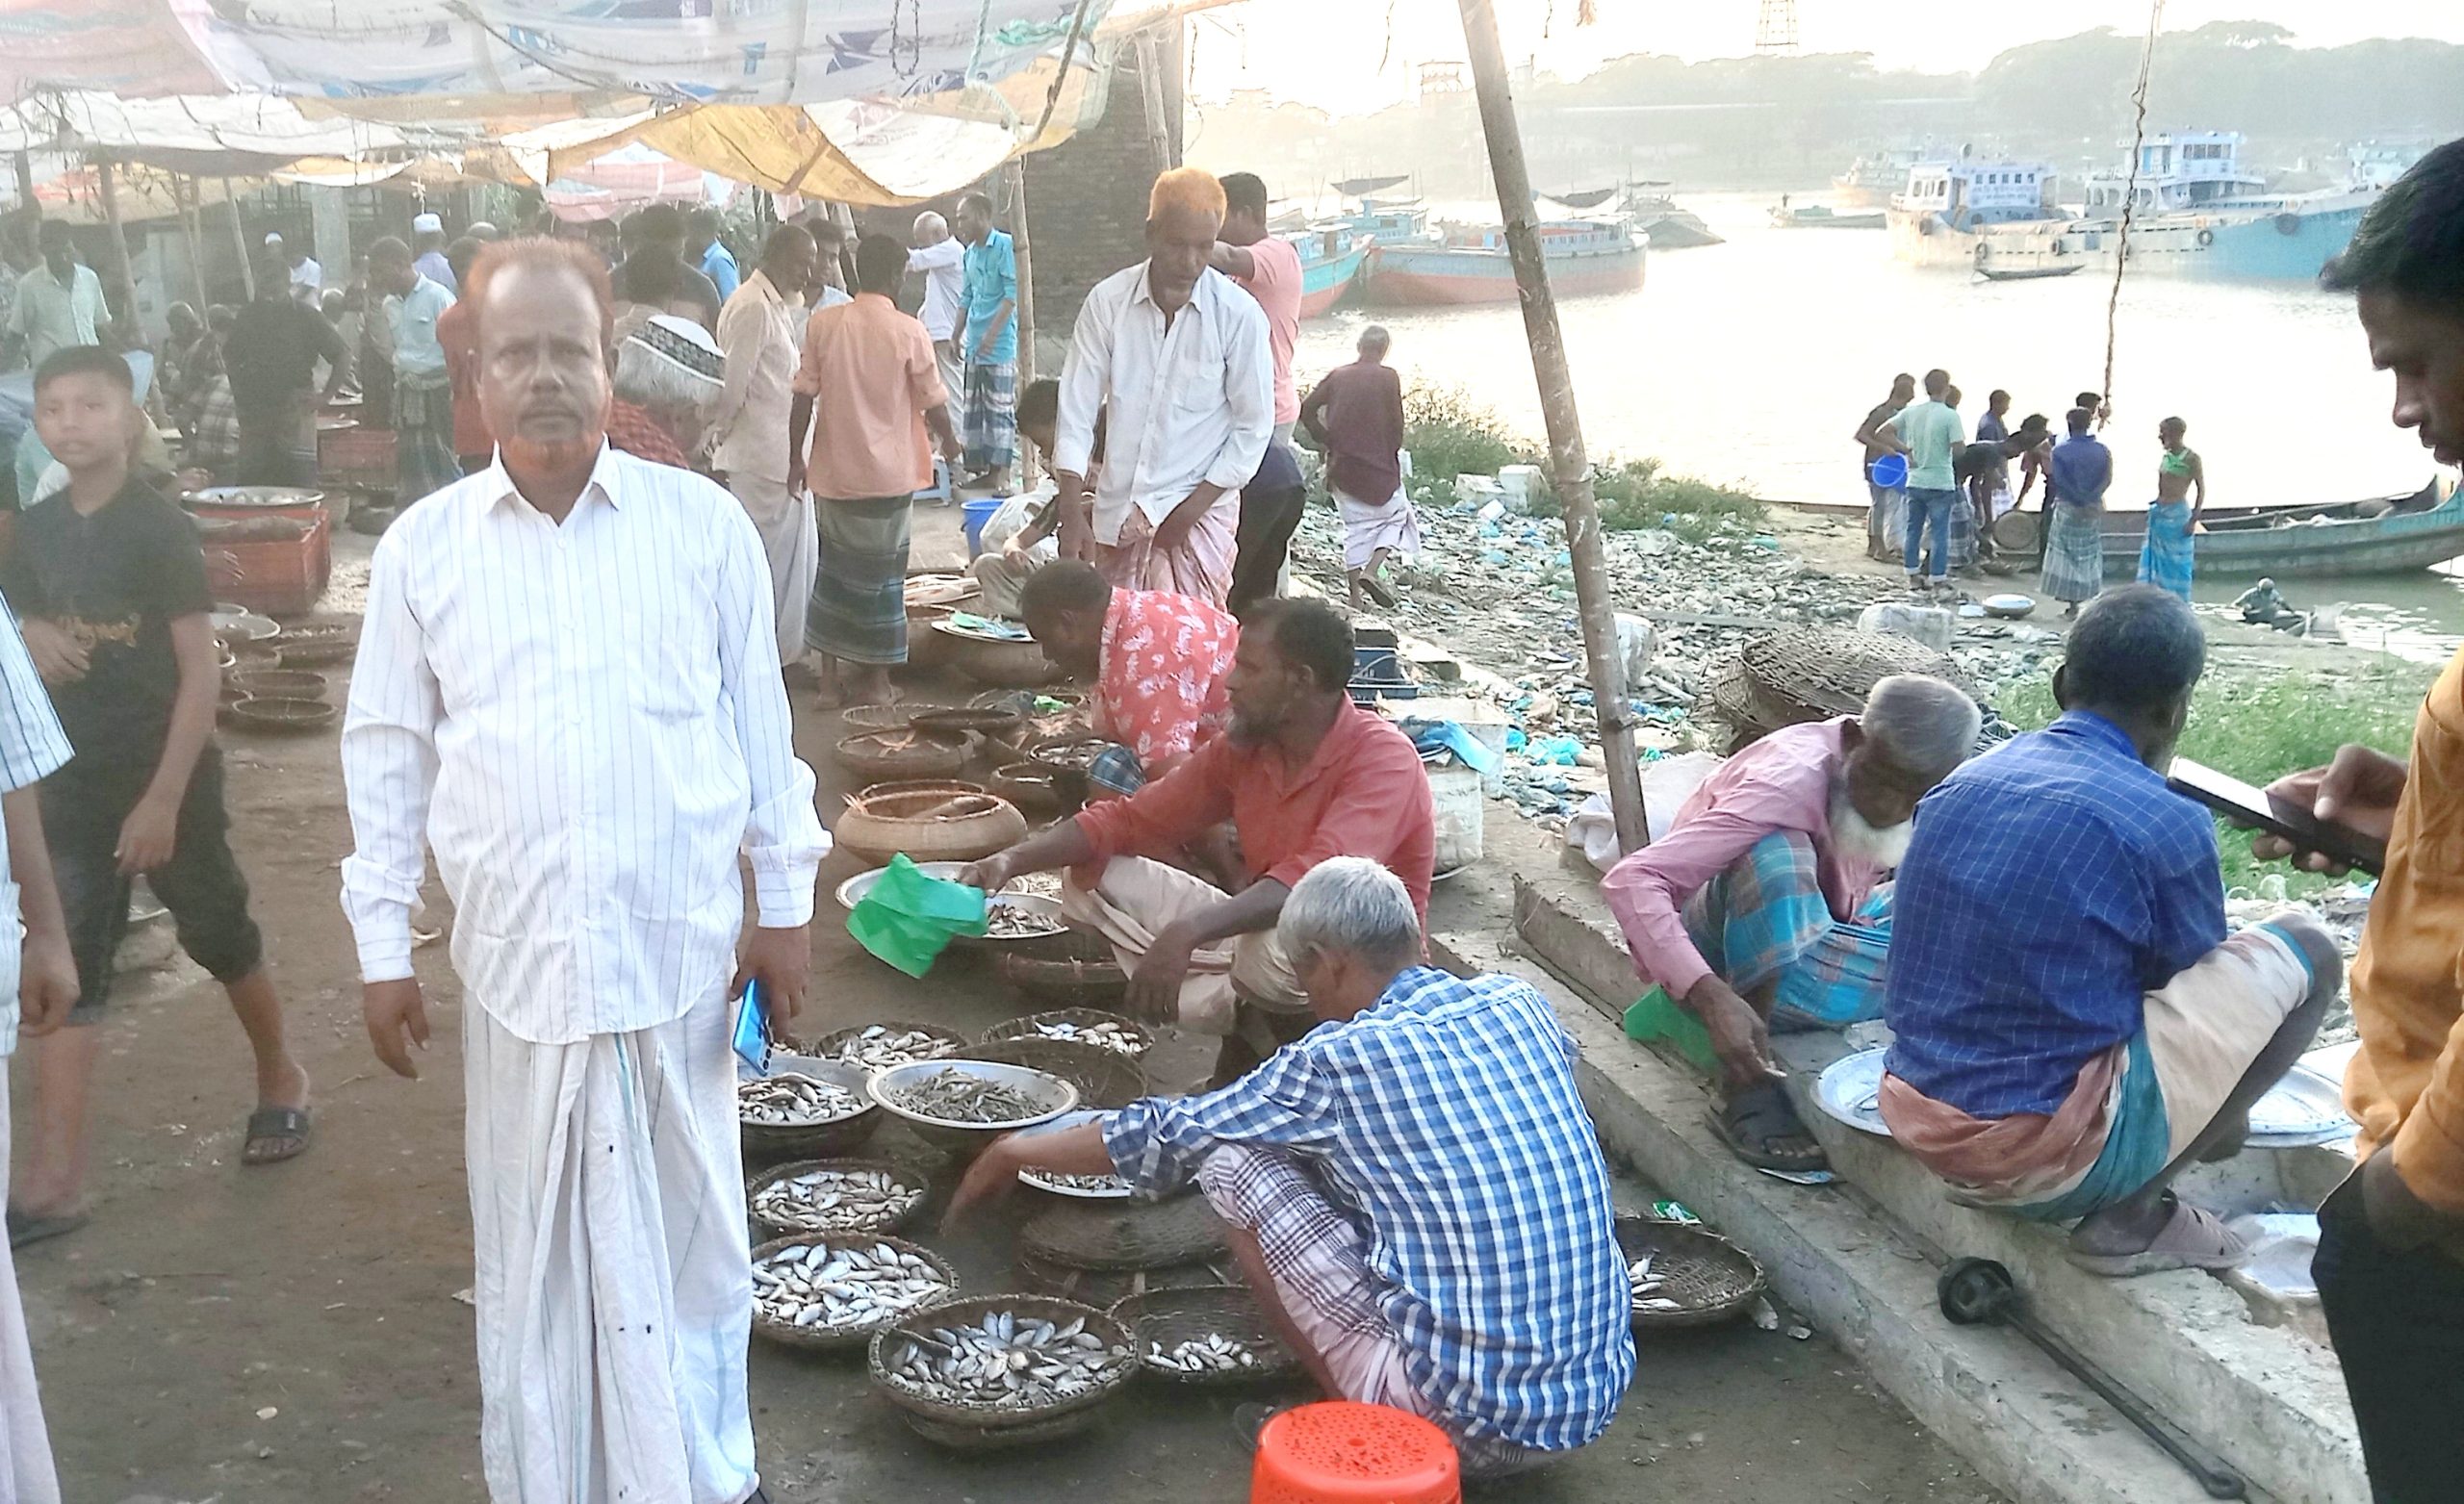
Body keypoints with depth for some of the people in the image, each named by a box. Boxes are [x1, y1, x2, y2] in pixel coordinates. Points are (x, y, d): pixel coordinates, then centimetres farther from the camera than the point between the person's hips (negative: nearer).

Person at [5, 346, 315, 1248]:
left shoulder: (159, 530, -12)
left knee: (220, 941, 11)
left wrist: (165, 797, -19)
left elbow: (200, 673, -14)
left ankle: (280, 1079, 36)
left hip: (167, 776, -4)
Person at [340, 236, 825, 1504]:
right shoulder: (422, 546, 2)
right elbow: (387, 757, 7)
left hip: (682, 949, 0)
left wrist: (784, 903, 4)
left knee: (688, 1233, 11)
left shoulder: (702, 523, 0)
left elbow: (761, 722, 4)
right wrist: (382, 947, 5)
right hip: (516, 955, 1)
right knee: (530, 1248, 11)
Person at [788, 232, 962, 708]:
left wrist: (796, 458, 9)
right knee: (881, 571, 7)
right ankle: (874, 680, 13)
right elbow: (933, 404, -4)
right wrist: (949, 443, 16)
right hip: (888, 472, -3)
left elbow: (804, 397, -1)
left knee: (834, 564, 16)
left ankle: (831, 673, 21)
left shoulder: (821, 324, -3)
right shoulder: (909, 333, -10)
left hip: (833, 469, 3)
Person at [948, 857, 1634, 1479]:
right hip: (1598, 1402, 7)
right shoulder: (1519, 1004, 6)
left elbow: (1166, 1137, 5)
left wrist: (1017, 1151, 23)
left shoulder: (1340, 1059, -10)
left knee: (1232, 1162, 1)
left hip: (1469, 1425, -7)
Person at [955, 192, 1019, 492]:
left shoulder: (1004, 246, -9)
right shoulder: (970, 252, 15)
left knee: (1000, 409, -6)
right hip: (975, 345, 8)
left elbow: (1012, 294, -15)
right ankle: (979, 468, 15)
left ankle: (1001, 473, -3)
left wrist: (992, 333, -19)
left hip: (1000, 345, -8)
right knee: (974, 409, 9)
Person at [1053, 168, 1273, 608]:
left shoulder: (1239, 315, -9)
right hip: (1116, 516, 3)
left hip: (1196, 513, -2)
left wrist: (1190, 510, -9)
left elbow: (1253, 428, -3)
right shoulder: (1107, 302, -4)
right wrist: (1071, 519, -9)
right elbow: (1075, 415, -2)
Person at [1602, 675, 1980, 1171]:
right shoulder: (1789, 785, -31)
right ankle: (1750, 1092, -32)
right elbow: (1631, 881, -40)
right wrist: (1712, 998, -51)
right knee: (1777, 852, -38)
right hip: (1728, 962, -6)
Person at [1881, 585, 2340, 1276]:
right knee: (2305, 951, 5)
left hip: (1919, 1125, 7)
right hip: (2051, 1154, -7)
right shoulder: (2166, 825, -11)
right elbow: (2203, 999, 7)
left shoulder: (1959, 785, 7)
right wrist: (2224, 1121, 30)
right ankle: (2133, 1215, 3)